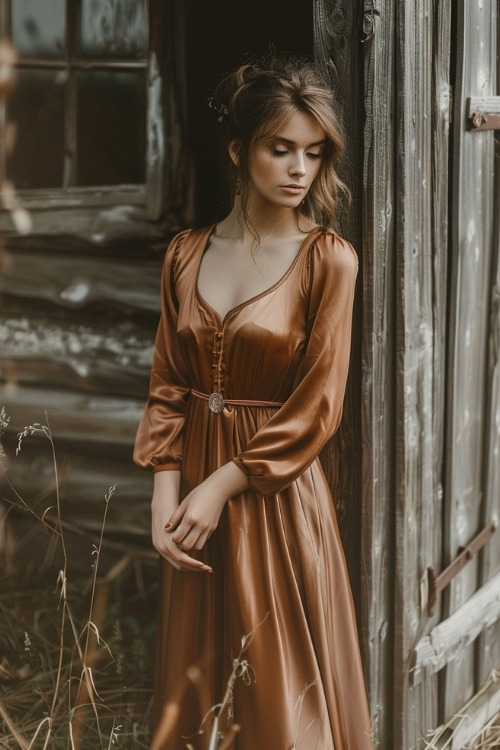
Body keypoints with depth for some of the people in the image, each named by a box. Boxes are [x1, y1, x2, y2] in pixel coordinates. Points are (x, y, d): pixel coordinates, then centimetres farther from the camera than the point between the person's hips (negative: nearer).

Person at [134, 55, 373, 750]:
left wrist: (221, 488, -13)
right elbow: (167, 385, 4)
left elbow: (316, 407, -12)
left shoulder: (328, 260, -9)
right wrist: (165, 499, -6)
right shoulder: (187, 254, 4)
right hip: (195, 493, 4)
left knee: (281, 691, 6)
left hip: (277, 496, -4)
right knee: (195, 681, 15)